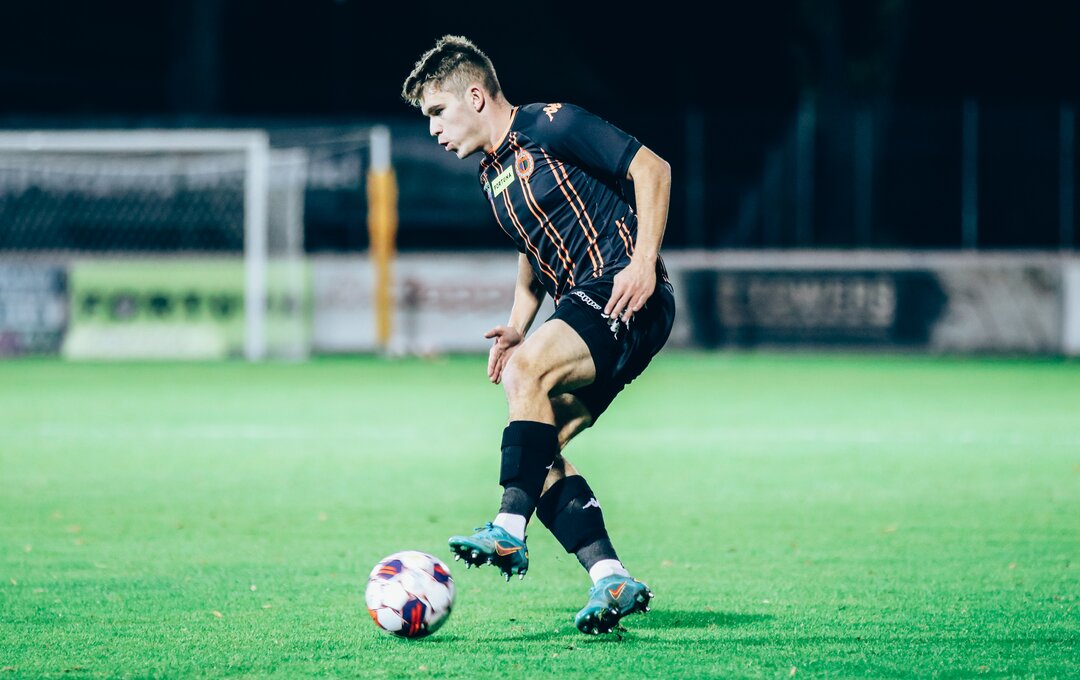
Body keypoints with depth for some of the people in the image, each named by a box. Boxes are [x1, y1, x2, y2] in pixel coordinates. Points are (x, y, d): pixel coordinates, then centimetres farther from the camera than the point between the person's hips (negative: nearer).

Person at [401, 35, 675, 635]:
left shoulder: (551, 125, -6)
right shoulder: (493, 176, 20)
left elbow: (652, 168, -9)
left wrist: (644, 260, -19)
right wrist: (517, 326, 15)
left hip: (626, 297, -9)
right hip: (582, 306, 9)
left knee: (531, 368, -31)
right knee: (539, 447, -5)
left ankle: (509, 533, -35)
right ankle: (611, 579, -11)